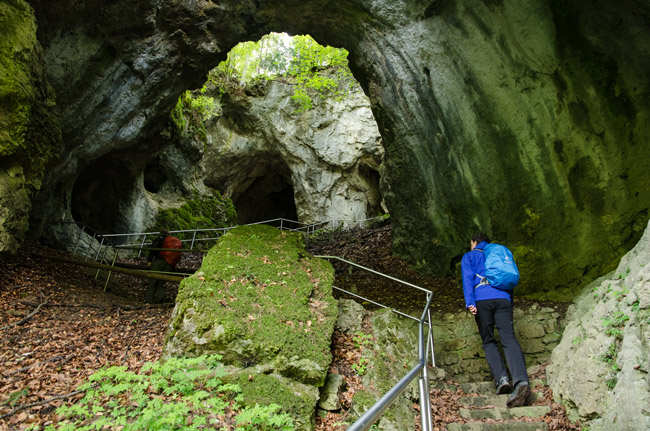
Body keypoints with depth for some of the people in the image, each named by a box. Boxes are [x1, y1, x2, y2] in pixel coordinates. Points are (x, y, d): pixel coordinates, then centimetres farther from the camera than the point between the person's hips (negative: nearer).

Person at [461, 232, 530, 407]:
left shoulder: (470, 256, 17)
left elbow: (468, 278, 1)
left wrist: (470, 302, -9)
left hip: (483, 299, -2)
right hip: (504, 298, 3)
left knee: (488, 341, 7)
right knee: (509, 338, -11)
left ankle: (501, 378, -13)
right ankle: (521, 379, -32)